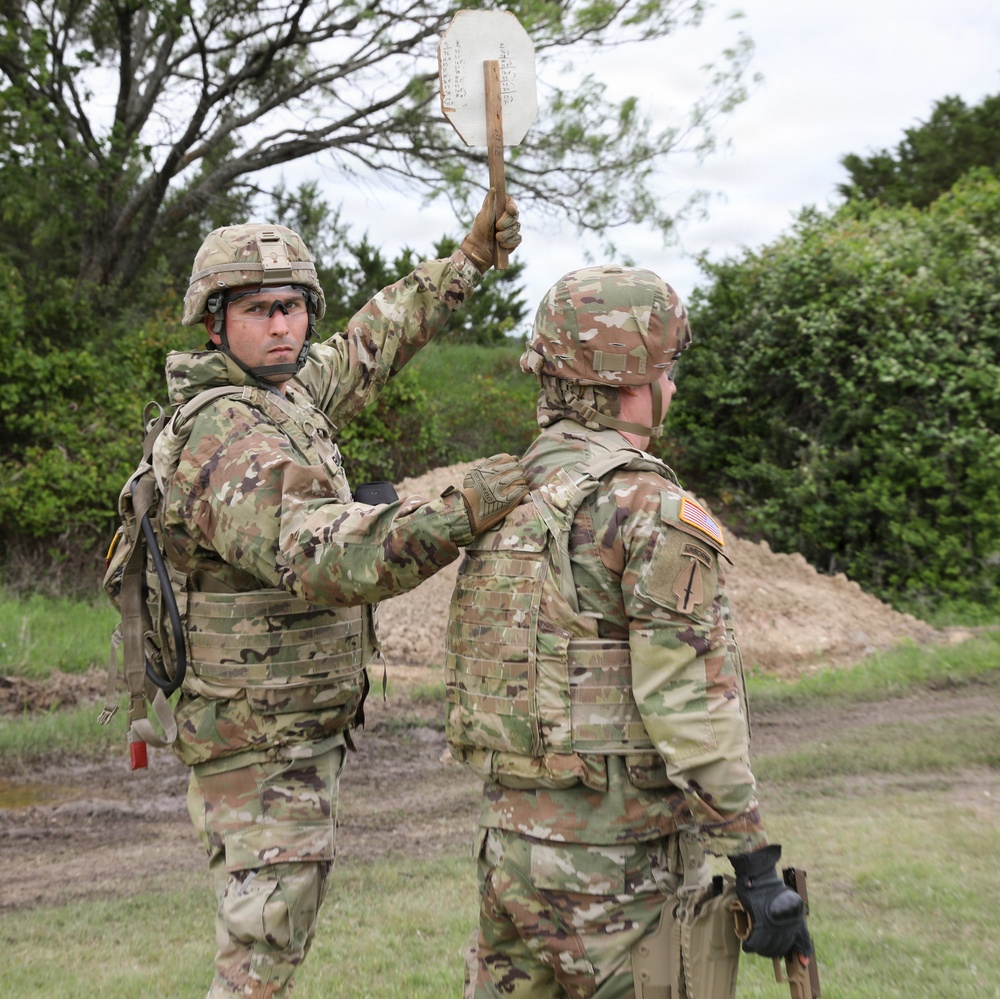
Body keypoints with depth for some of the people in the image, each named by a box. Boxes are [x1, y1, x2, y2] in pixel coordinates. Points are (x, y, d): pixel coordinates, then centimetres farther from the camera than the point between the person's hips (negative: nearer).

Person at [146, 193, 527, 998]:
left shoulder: (283, 391, 7)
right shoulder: (224, 437, -24)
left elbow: (369, 347, 23)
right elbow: (322, 556, -39)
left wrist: (471, 260, 24)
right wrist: (460, 512, -47)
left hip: (304, 728, 10)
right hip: (263, 743, -10)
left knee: (272, 933, 22)